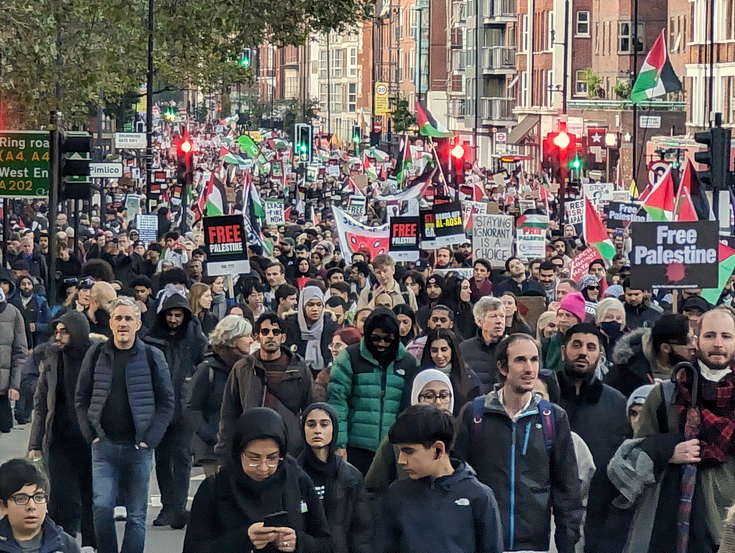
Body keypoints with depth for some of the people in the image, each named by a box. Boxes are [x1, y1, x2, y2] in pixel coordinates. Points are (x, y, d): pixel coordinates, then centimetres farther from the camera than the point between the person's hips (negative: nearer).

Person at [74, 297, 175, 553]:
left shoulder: (152, 357, 1)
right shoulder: (96, 356, 5)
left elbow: (166, 403, 2)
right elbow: (81, 399, 9)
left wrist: (150, 439, -6)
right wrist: (91, 434, -1)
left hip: (138, 448, 0)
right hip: (104, 446, 1)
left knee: (136, 516, 4)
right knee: (101, 507, -12)